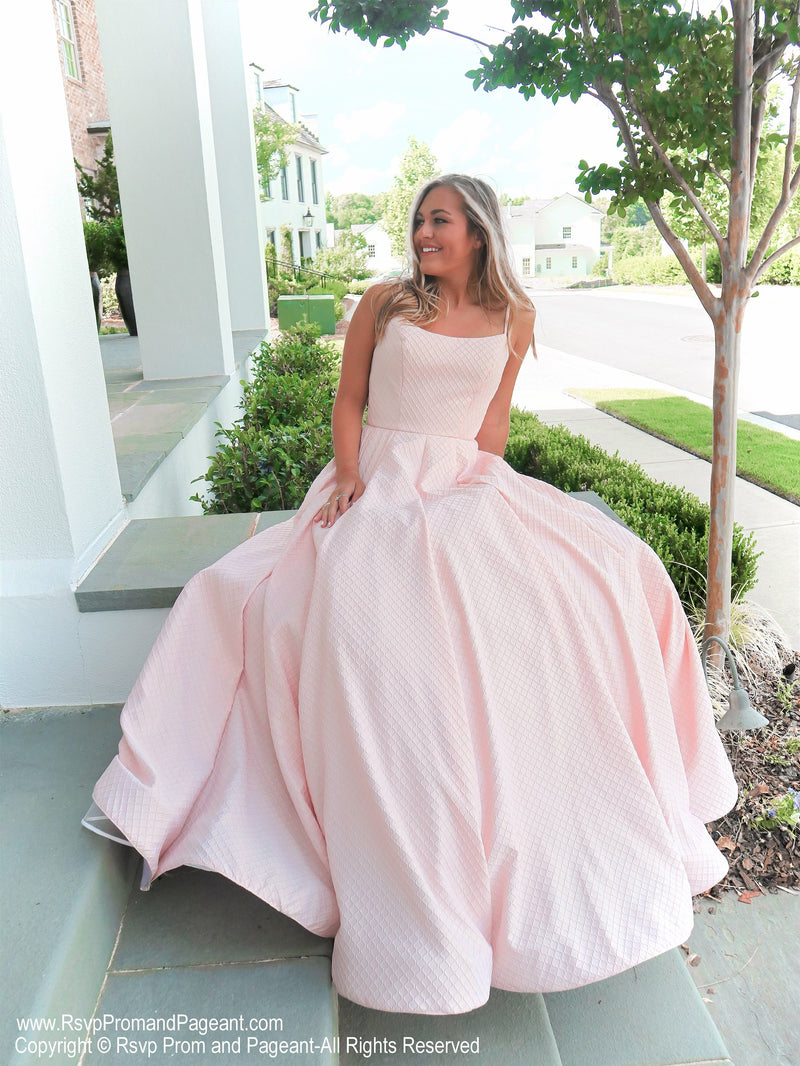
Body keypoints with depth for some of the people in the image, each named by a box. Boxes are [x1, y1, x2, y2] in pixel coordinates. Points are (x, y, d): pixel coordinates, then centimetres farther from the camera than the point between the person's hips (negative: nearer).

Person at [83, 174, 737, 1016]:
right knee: (351, 618, -26)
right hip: (381, 490, -1)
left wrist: (488, 488, 4)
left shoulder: (511, 319, 10)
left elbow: (493, 417, 15)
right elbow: (349, 400, 6)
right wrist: (349, 477, -8)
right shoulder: (384, 304, 5)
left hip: (468, 491, 2)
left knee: (616, 573, -10)